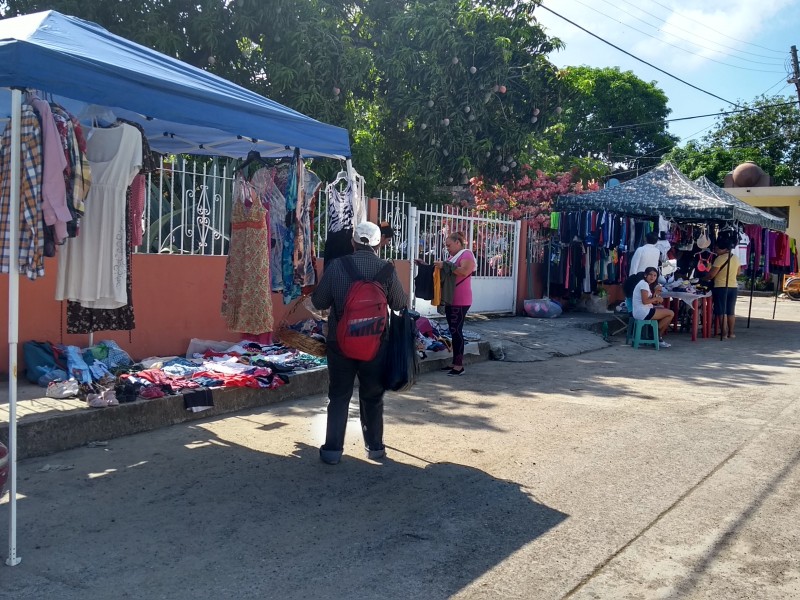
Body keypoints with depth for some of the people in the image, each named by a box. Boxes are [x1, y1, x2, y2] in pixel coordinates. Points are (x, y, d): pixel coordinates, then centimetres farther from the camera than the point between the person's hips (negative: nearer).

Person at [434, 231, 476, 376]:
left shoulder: (466, 254, -8)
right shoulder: (453, 256, 19)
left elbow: (464, 272, -25)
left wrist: (445, 265, -23)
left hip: (460, 301, -9)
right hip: (450, 300, 9)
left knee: (456, 331, -9)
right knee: (453, 331, 10)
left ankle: (459, 365, -7)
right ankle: (455, 362, 15)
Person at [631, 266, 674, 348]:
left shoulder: (646, 284, 19)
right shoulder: (644, 284, -12)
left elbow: (650, 301, 15)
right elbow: (645, 301, -23)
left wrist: (655, 293, 2)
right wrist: (656, 298, -9)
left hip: (640, 312, 10)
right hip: (643, 313, -10)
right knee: (671, 314, -5)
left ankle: (658, 336, 19)